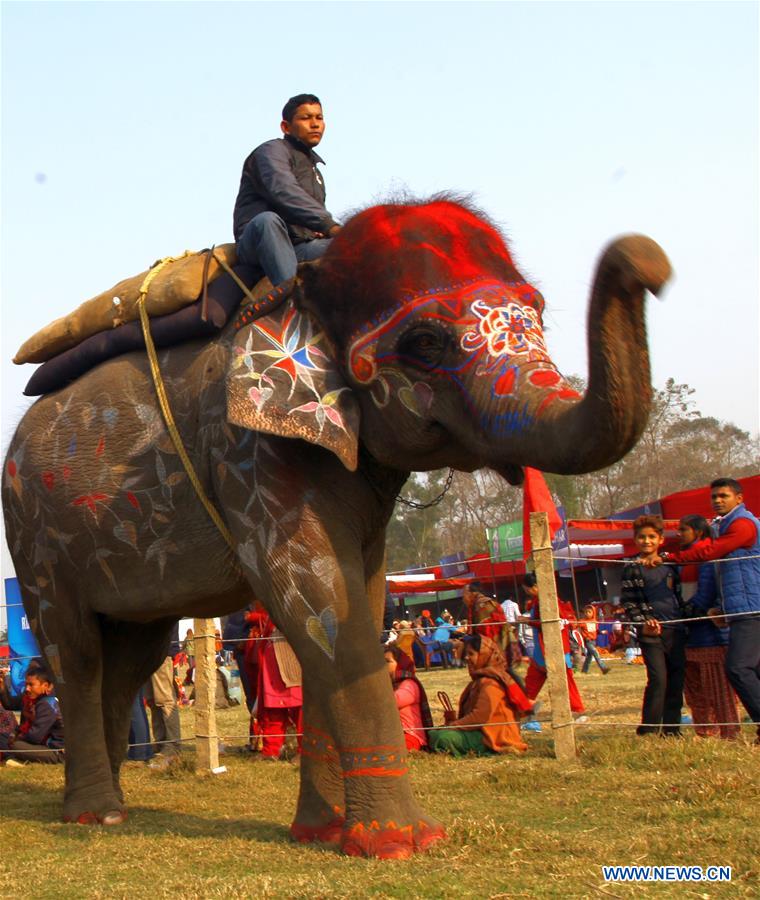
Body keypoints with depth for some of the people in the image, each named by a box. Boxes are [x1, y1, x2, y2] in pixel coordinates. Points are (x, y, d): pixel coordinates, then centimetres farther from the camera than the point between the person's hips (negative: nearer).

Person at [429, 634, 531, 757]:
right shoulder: (479, 680, 19)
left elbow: (480, 716, -23)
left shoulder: (489, 683, -15)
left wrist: (451, 725, -17)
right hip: (481, 732, 11)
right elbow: (469, 713, 21)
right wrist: (453, 722, 3)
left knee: (444, 738, -28)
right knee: (433, 734, 2)